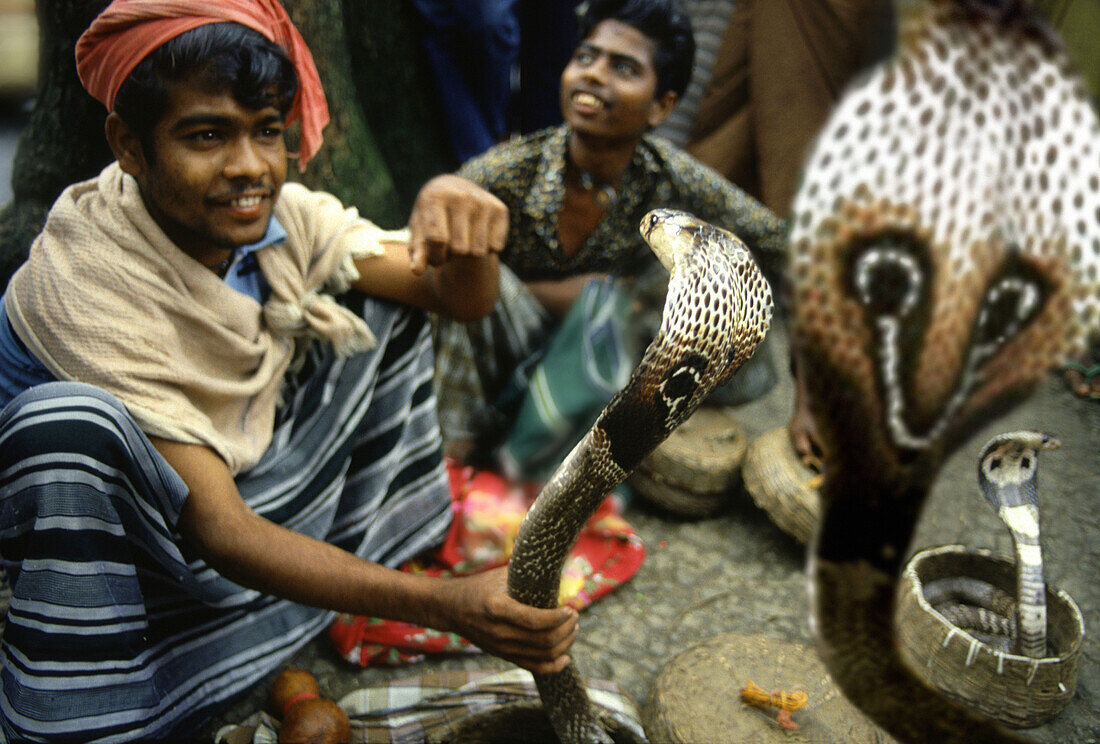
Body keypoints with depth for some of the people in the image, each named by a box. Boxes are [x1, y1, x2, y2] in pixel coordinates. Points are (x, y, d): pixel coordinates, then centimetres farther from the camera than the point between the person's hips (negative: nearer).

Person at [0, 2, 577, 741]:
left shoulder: (283, 215, -13)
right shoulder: (85, 289, -30)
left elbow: (463, 299, -12)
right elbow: (218, 533, -34)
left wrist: (453, 208, -36)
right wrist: (445, 605, -43)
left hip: (256, 485, 6)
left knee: (384, 292, -5)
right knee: (66, 419, -38)